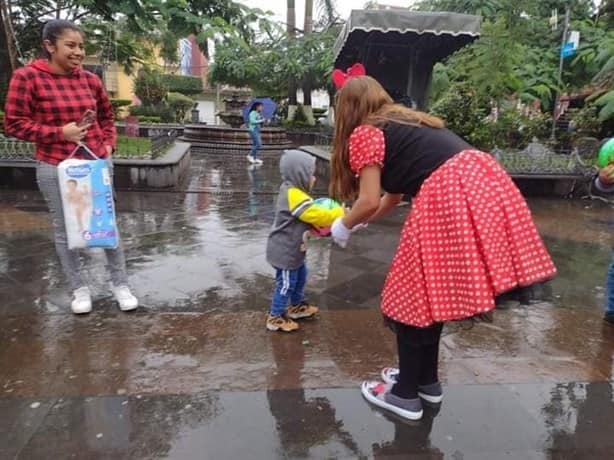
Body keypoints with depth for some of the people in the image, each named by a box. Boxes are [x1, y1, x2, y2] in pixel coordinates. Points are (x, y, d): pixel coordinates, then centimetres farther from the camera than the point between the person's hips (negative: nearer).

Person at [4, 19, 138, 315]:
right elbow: (14, 123, -7)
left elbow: (106, 117, 18)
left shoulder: (90, 79, 5)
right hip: (55, 169, -3)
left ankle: (120, 284, 22)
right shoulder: (27, 77, -7)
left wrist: (108, 144, 3)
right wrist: (59, 132, -14)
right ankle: (78, 289, 25)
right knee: (65, 230, 8)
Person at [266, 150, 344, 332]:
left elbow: (311, 216, 13)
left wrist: (333, 214, -1)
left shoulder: (292, 191, 6)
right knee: (286, 283, 1)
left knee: (300, 276, 24)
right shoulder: (295, 196, -28)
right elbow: (317, 215, -27)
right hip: (285, 250, -11)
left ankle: (297, 306, 42)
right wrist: (339, 213, -14)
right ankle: (275, 318, 16)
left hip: (291, 249, 11)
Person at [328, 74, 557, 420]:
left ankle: (405, 395, 22)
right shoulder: (402, 123, 29)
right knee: (430, 293, 20)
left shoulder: (363, 134, 4)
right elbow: (393, 196, 32)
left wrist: (342, 227, 14)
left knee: (411, 298, 7)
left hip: (447, 196, -9)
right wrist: (355, 223, 40)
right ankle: (427, 381, 35)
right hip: (481, 183, 9)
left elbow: (369, 202, -5)